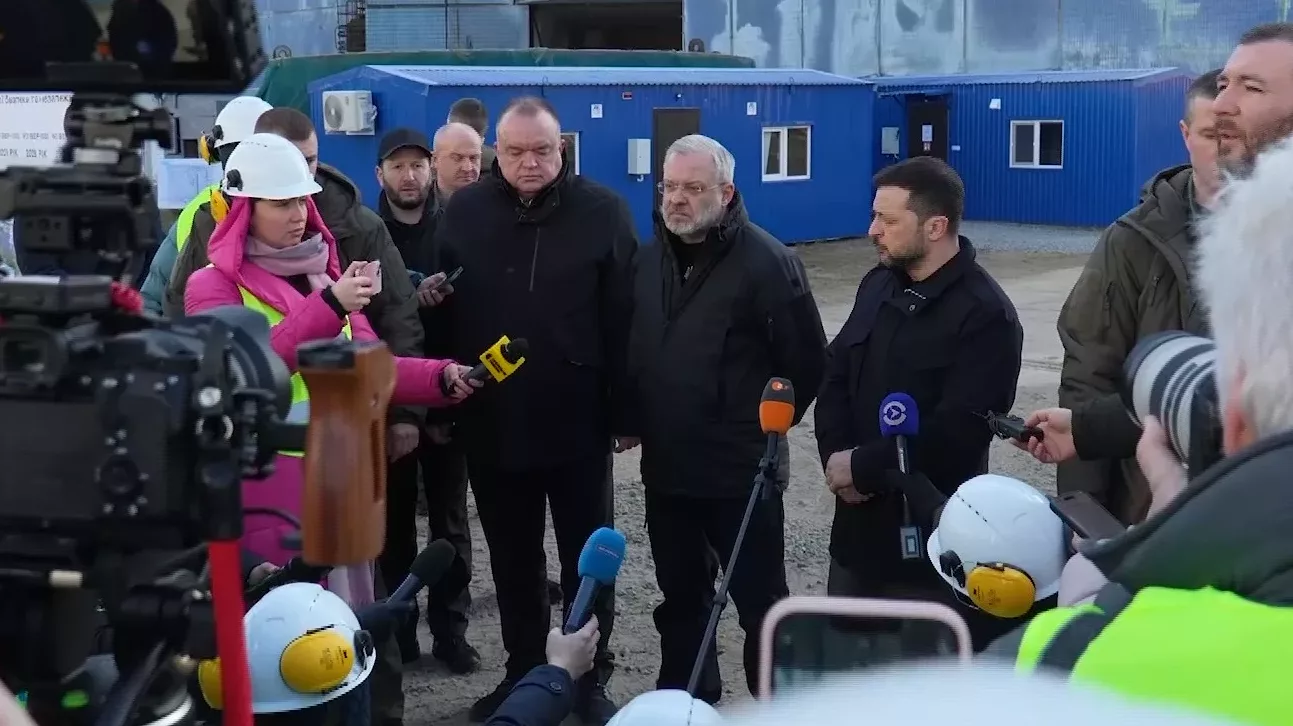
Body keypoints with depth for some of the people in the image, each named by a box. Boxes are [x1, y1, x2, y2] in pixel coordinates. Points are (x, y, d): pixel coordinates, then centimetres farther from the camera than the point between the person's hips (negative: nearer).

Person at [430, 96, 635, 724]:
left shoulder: (602, 212, -6)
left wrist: (624, 411, -9)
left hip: (578, 424, -2)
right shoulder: (464, 213, 3)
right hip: (491, 424, 3)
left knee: (587, 559, 9)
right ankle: (523, 674, 29)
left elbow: (624, 318, -7)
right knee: (512, 562, 15)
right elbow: (443, 314, 4)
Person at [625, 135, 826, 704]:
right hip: (665, 468, 6)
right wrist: (633, 420, 11)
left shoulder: (765, 260, -13)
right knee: (681, 598, 18)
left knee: (761, 604, 4)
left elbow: (807, 361, -10)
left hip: (742, 472, -6)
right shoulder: (650, 258, 7)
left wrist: (766, 428, -4)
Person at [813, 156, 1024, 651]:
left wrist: (863, 468, -18)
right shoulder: (878, 284, 9)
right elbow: (836, 378, 11)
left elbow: (957, 431, -24)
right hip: (859, 522, 8)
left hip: (931, 537, -8)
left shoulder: (985, 314, -17)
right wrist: (837, 456, -7)